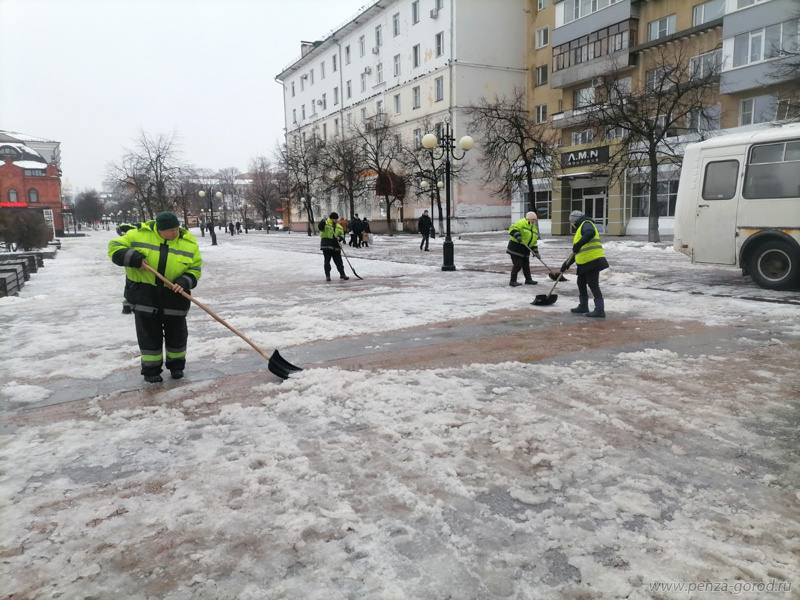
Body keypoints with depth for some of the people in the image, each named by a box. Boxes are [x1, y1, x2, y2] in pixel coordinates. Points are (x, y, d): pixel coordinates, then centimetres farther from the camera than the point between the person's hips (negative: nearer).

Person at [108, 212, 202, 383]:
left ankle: (176, 365, 29)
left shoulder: (189, 243, -5)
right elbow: (115, 247, -5)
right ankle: (151, 369, 19)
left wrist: (184, 283, -19)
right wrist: (134, 258, -21)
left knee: (176, 332, 9)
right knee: (148, 332, 5)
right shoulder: (140, 234, -9)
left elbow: (194, 269, 0)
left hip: (174, 294, 1)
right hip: (144, 293, -1)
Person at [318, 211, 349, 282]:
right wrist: (323, 222, -36)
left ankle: (342, 274, 21)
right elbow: (320, 227, -19)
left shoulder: (339, 227, 13)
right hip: (327, 245, -4)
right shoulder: (326, 223, -2)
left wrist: (339, 238, -10)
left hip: (336, 246, 4)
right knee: (327, 261, -1)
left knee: (339, 261, 9)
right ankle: (327, 275, 6)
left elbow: (342, 235, 12)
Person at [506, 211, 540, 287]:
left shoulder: (534, 228, 16)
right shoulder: (522, 223, -10)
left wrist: (535, 251, 9)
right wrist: (517, 235, -36)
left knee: (526, 265, 14)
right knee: (517, 265, -9)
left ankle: (528, 279, 27)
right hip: (515, 246, -8)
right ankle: (512, 281, -1)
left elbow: (534, 241, 17)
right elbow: (512, 229, -20)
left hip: (525, 249, 8)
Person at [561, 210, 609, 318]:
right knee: (581, 283, 17)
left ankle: (599, 310, -8)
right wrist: (567, 263, 24)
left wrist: (579, 244, -33)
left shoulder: (586, 224, -5)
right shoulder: (580, 230, 25)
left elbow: (590, 233, -31)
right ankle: (583, 306, 26)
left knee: (593, 285, -9)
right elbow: (576, 251, 27)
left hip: (593, 261, -10)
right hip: (585, 263, 10)